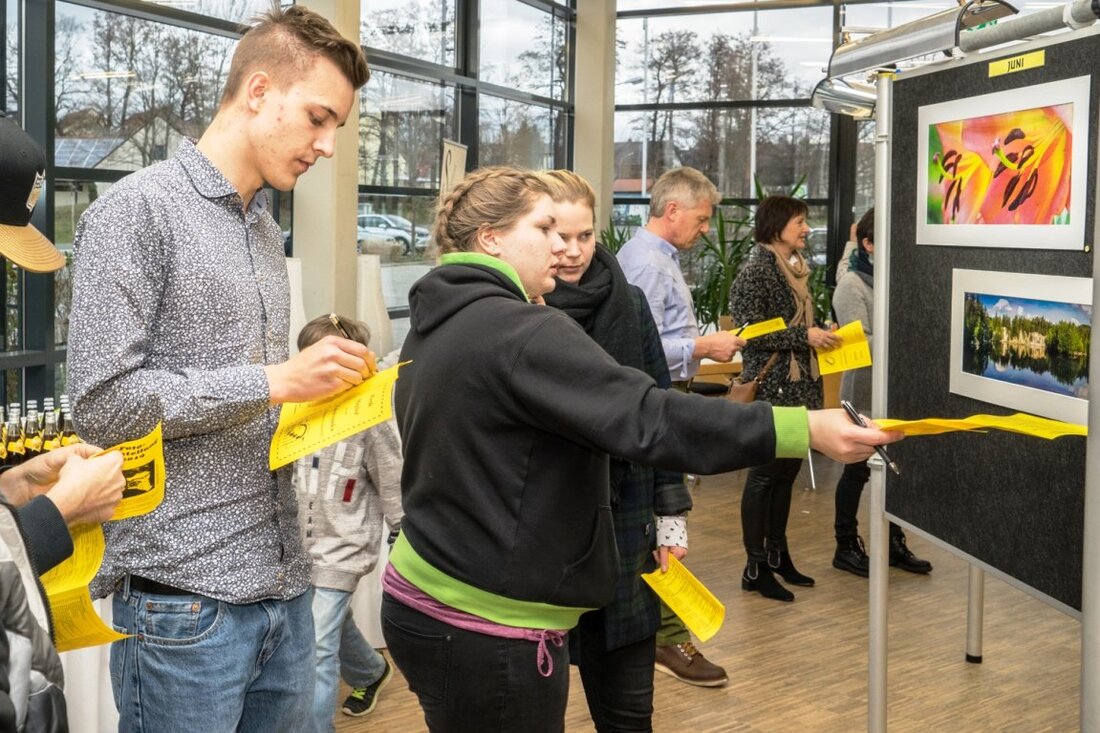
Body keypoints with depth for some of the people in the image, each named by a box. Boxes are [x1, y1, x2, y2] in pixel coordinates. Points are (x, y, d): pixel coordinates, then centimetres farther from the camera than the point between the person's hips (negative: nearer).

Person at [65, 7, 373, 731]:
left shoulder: (267, 230, 16)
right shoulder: (137, 210, -9)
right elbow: (104, 399, -16)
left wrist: (322, 385, 3)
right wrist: (276, 381, -19)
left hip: (283, 587, 8)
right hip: (186, 597, -7)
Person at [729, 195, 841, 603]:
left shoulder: (795, 269, 14)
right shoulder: (757, 270, -12)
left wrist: (820, 335, 7)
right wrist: (804, 336, -17)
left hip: (799, 385, 8)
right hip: (771, 387, -8)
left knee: (788, 469, 13)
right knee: (765, 472, -3)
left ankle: (777, 554, 24)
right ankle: (755, 568, 4)